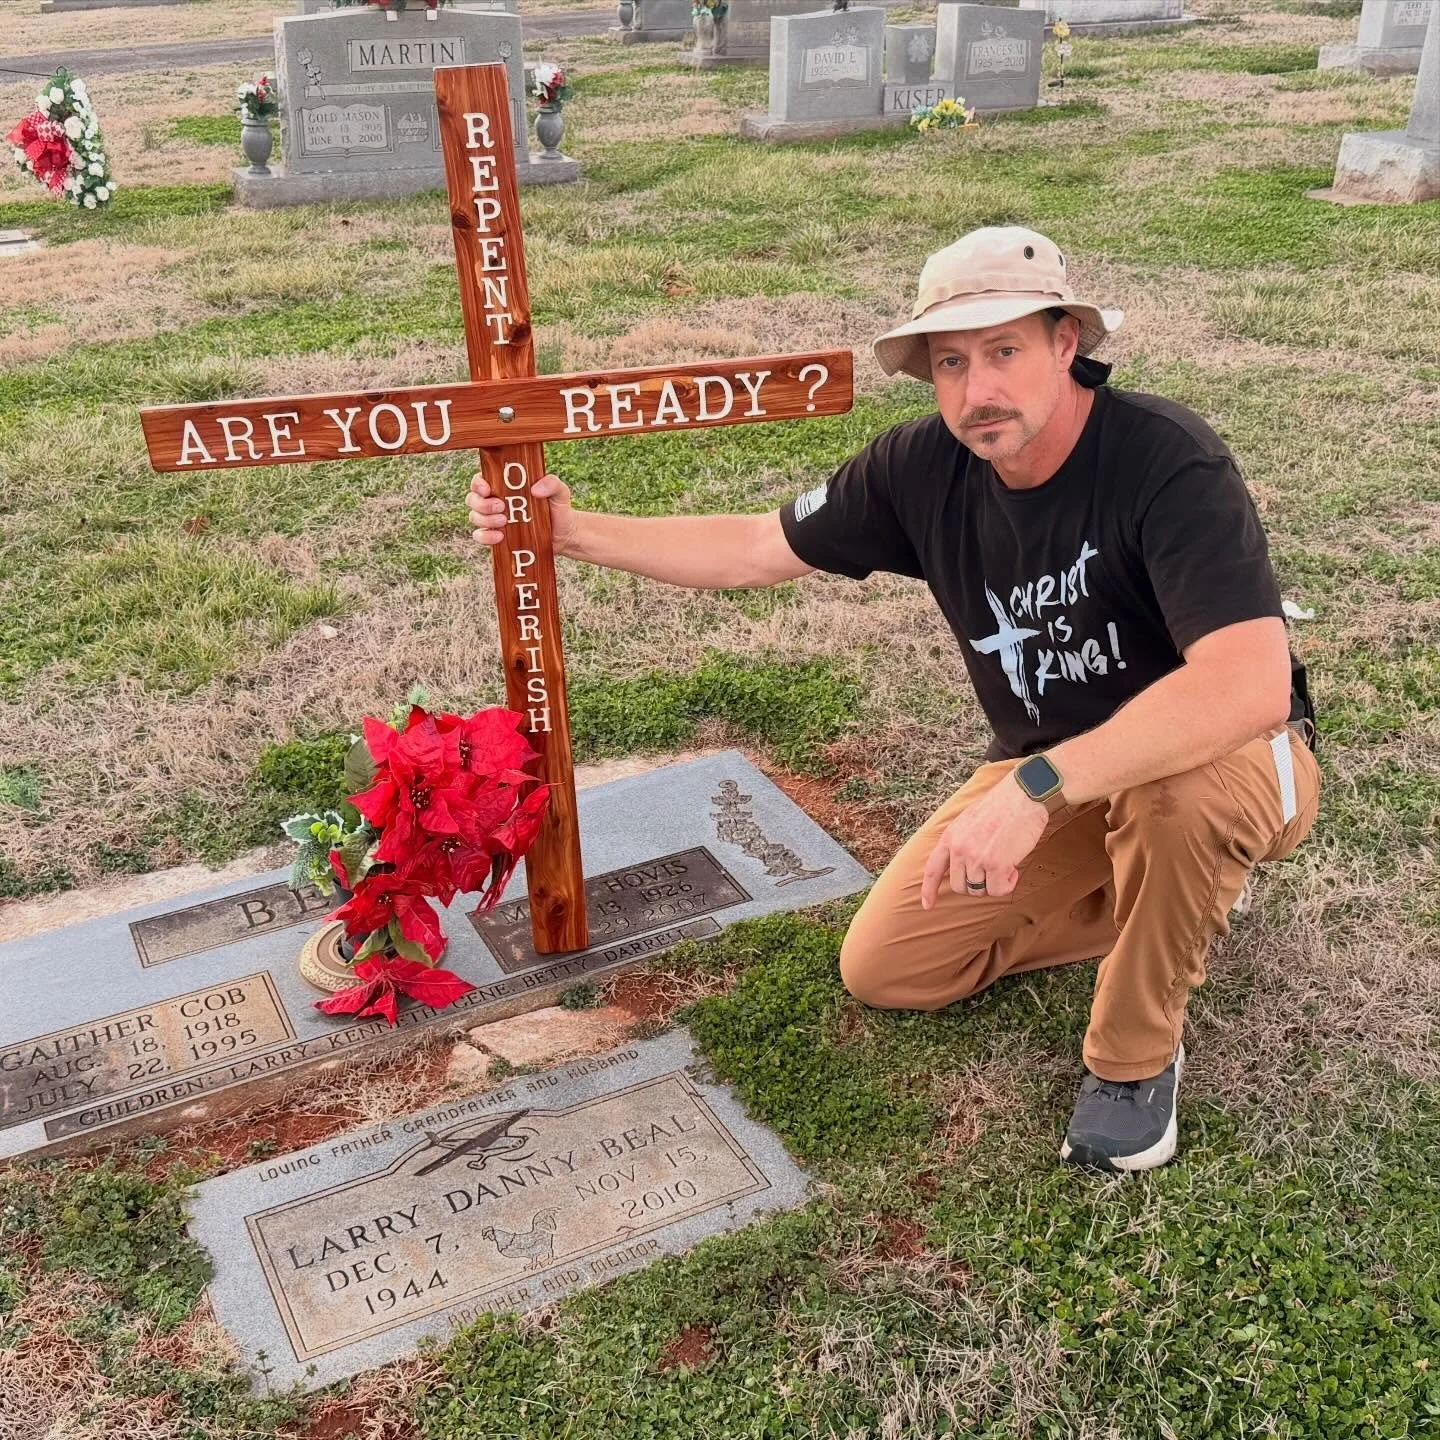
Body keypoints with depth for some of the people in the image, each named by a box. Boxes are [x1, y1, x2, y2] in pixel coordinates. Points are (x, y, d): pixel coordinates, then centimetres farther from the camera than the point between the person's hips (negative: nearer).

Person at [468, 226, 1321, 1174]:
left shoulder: (1167, 461, -30)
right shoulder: (926, 467, -12)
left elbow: (1253, 684, -43)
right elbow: (757, 551, -1)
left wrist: (1037, 786, -49)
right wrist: (573, 531, -7)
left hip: (1224, 762, -5)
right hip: (1054, 773, 6)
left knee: (1180, 787, -42)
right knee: (883, 968, -1)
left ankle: (1138, 1057, -11)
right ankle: (1179, 894, 14)